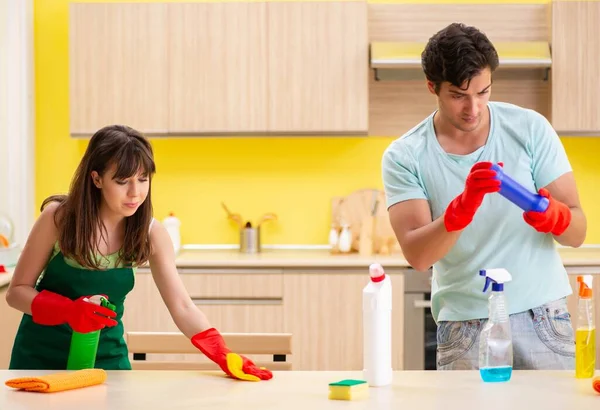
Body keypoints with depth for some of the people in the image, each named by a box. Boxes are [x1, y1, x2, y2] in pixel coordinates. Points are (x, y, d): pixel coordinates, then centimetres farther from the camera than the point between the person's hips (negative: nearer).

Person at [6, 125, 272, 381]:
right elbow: (17, 291, -10)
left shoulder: (150, 233, -11)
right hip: (41, 354, -2)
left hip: (106, 355, 2)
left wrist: (226, 358, -30)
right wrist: (68, 310, -29)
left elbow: (182, 307, -15)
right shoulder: (58, 217, -17)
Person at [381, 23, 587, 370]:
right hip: (464, 325, -1)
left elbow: (578, 233, -2)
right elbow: (417, 256, -16)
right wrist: (463, 207, -33)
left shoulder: (531, 129, -2)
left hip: (542, 316, 1)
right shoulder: (404, 157, -5)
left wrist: (552, 215, -25)